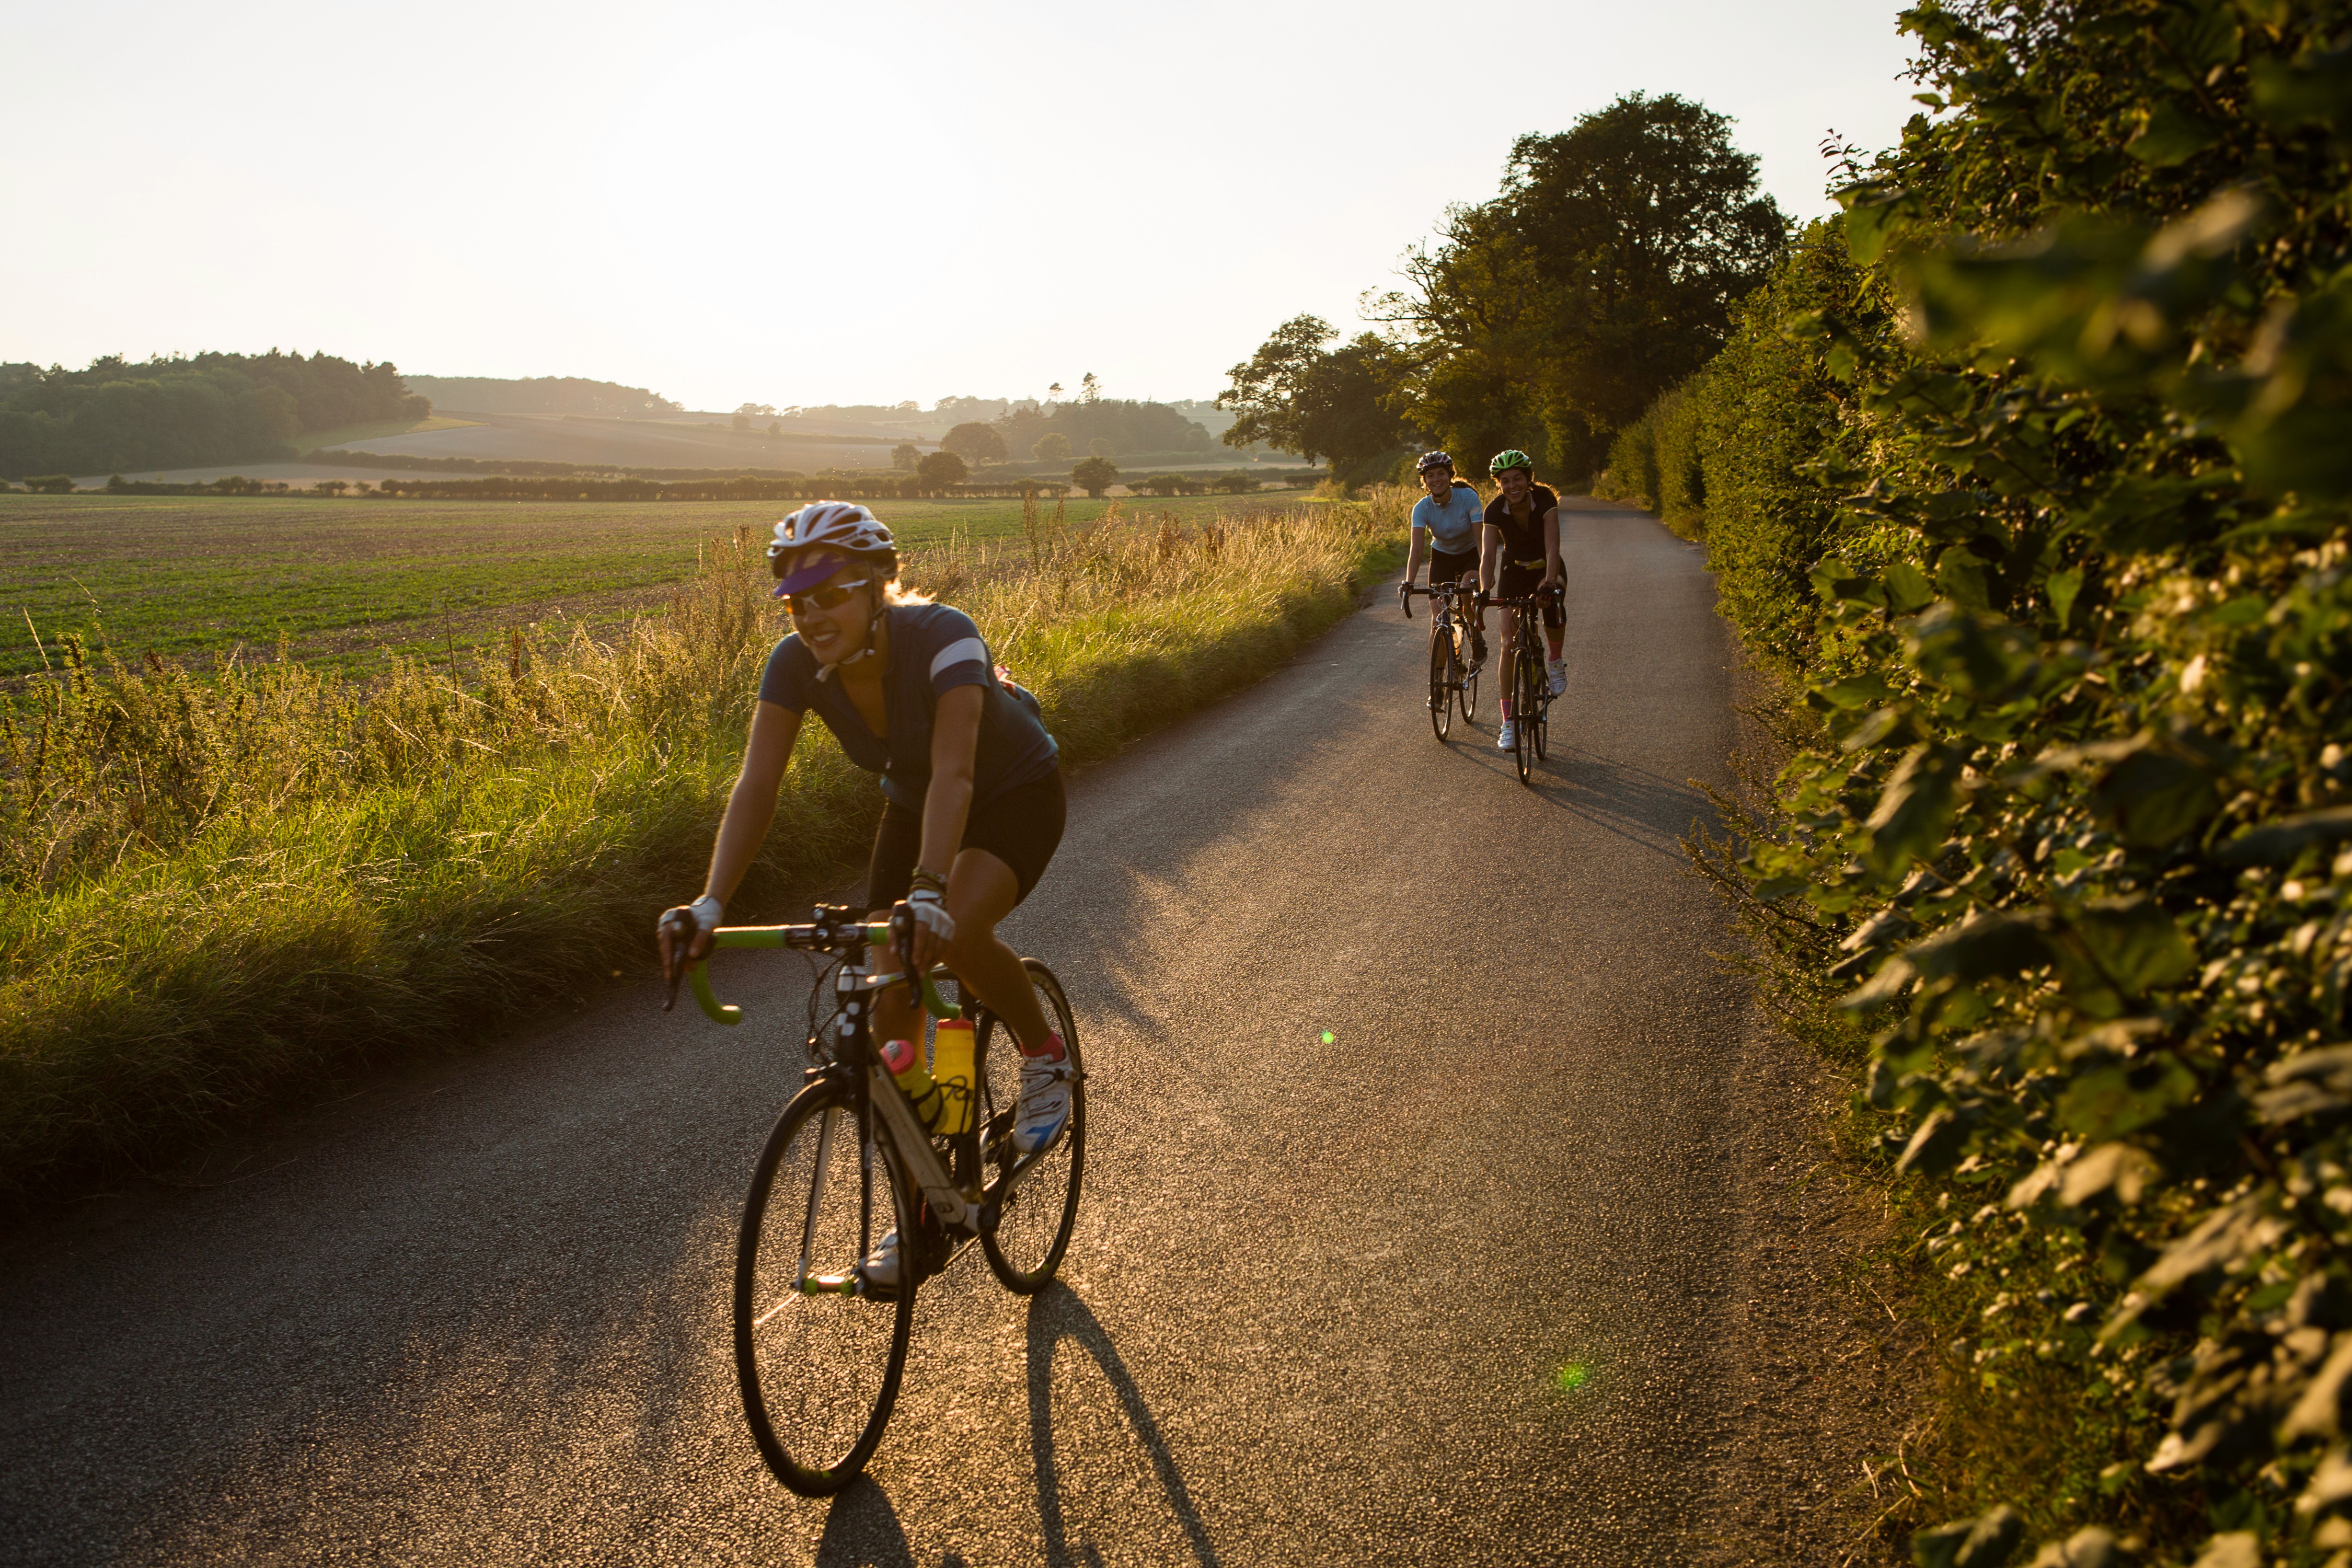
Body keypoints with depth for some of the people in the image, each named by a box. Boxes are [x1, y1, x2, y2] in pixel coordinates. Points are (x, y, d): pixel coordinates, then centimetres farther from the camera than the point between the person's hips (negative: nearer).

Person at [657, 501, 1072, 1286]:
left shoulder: (943, 639, -34)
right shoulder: (796, 664, -20)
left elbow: (954, 772, -45)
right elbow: (756, 785, -28)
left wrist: (928, 891, -59)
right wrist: (710, 904, -42)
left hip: (1016, 796, -5)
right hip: (913, 807, 5)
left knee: (955, 932, -34)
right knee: (890, 1009, -4)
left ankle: (1044, 1056, -4)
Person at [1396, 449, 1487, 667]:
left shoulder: (1468, 497, -25)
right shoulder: (1422, 508, -21)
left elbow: (1481, 540, -30)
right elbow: (1417, 549, -30)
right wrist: (1408, 582, -46)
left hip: (1470, 555, -2)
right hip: (1442, 557, 2)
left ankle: (1477, 639, -9)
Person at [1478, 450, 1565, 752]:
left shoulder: (1545, 499, -25)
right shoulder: (1495, 510, -22)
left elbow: (1552, 545, -34)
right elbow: (1488, 555, -30)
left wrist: (1550, 581, -51)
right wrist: (1485, 591, -48)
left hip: (1545, 567, 0)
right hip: (1514, 571, 0)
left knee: (1554, 614, -28)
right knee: (1509, 644, -9)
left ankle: (1556, 662, 7)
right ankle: (1508, 723, -5)